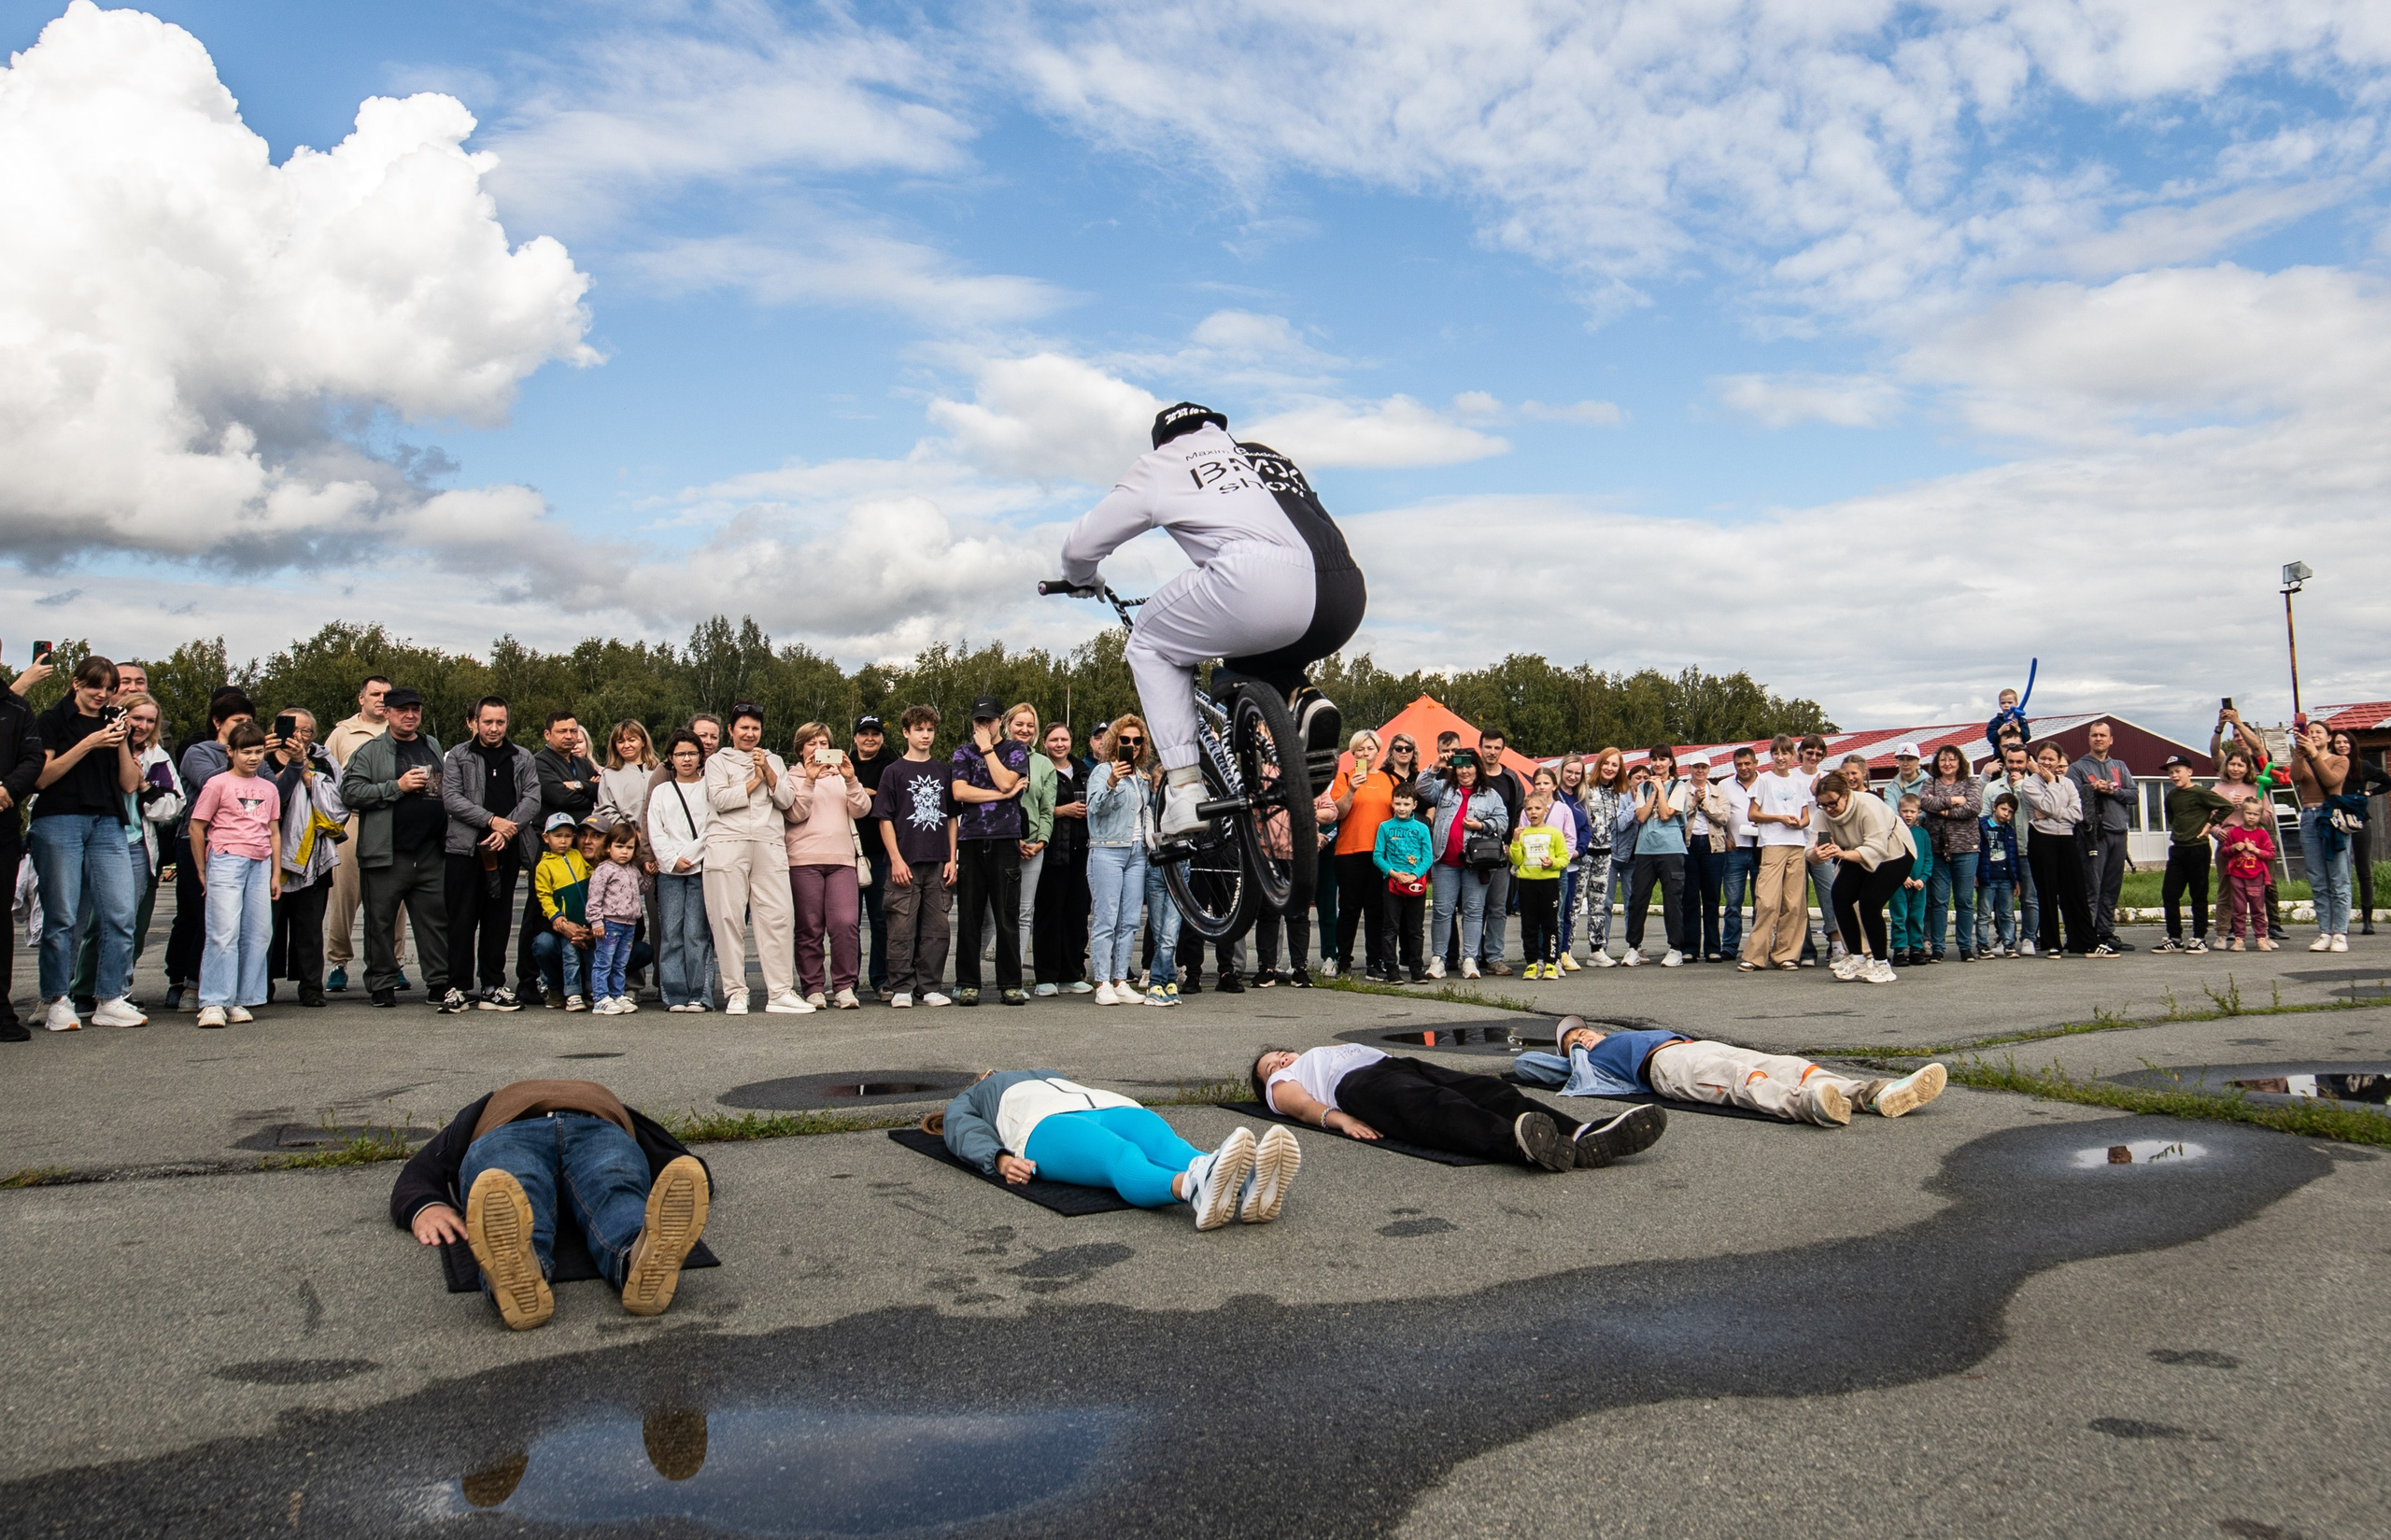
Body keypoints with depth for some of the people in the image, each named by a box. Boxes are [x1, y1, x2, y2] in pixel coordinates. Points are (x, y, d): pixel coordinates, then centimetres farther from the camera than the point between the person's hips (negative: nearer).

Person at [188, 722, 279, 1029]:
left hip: (260, 865, 5)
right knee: (225, 932, -10)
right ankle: (213, 1003, -8)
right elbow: (196, 827, 2)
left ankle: (239, 1001, 8)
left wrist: (276, 874, 14)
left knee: (258, 934, 2)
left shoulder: (269, 789, 16)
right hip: (226, 859, -5)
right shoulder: (218, 784, 1)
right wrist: (202, 870, 3)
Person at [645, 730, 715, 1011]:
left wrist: (690, 856, -8)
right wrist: (673, 860, -4)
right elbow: (655, 833, 11)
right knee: (671, 932, -5)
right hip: (669, 871, 2)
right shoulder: (661, 792, 19)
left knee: (697, 932, -9)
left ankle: (699, 995, -7)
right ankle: (675, 995, -3)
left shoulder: (710, 787, 12)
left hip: (702, 869, -2)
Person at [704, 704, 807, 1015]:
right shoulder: (717, 762, 14)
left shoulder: (774, 761, 22)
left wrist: (767, 772, -1)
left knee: (779, 917, -6)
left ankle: (781, 992, -3)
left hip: (770, 846, 2)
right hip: (728, 845, -2)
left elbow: (786, 800, 9)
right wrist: (754, 781, 2)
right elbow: (720, 799, -4)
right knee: (729, 917, -4)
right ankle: (735, 992, 2)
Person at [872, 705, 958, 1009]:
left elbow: (952, 818, 15)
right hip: (906, 863, -3)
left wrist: (951, 859, 6)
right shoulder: (894, 772, 2)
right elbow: (885, 820, -1)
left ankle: (930, 986, 12)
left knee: (936, 928, 5)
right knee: (902, 927, -2)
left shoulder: (943, 772, 13)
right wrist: (896, 859, -10)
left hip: (938, 863, 3)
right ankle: (902, 988, 5)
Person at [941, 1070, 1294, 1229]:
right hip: (1045, 1125, -3)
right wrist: (1000, 1159, -12)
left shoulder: (1049, 1076, 48)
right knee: (1123, 1158, -37)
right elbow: (966, 1133, 14)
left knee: (1164, 1142, -32)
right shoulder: (964, 1104, 37)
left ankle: (1245, 1190, -64)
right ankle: (1195, 1187, -70)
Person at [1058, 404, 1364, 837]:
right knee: (1255, 657, 36)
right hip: (1346, 598, 6)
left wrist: (1081, 578, 51)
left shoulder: (1163, 464, 23)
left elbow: (1081, 544, 28)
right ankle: (1302, 700, 3)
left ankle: (1184, 790, 6)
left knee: (1151, 645, 21)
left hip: (1263, 582, -6)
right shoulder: (1271, 456, 36)